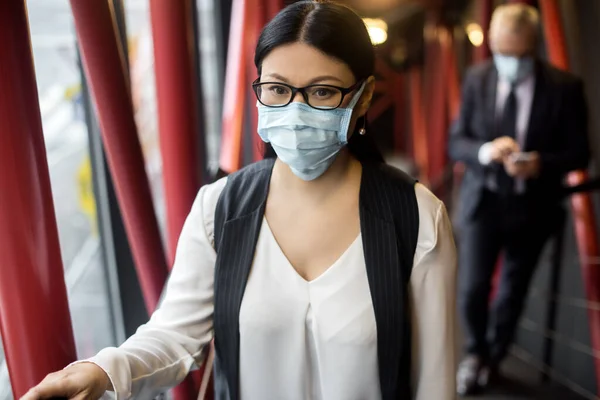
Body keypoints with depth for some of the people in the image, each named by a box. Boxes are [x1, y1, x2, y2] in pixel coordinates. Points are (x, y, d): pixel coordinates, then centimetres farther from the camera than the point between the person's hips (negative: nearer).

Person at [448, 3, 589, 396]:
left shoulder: (565, 86, -8)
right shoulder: (477, 79, -3)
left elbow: (579, 153, -4)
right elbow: (456, 141, -1)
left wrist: (541, 163, -25)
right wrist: (486, 150, -23)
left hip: (532, 205, 0)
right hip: (483, 199, 1)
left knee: (513, 291, 12)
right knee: (472, 287, -6)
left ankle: (493, 358, 37)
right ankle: (475, 352, 24)